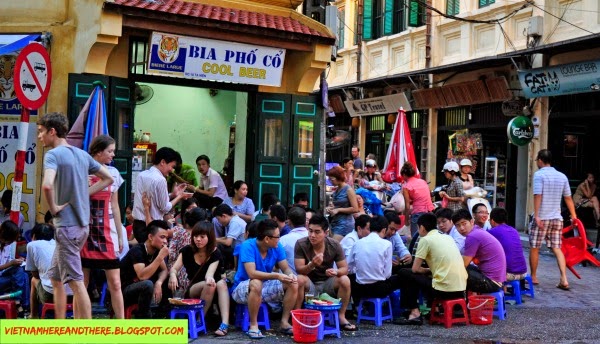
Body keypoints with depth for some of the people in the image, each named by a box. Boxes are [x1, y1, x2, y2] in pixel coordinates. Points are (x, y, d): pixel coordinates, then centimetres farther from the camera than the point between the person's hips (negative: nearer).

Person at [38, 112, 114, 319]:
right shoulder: (82, 154, 11)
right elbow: (108, 178, 18)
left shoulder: (53, 154, -13)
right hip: (81, 223, 9)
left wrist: (53, 208, -15)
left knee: (76, 283, -4)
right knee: (56, 278, 20)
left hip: (67, 226, -9)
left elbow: (47, 185, -31)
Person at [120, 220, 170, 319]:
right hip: (124, 291, -8)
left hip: (140, 288, 8)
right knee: (147, 284, -36)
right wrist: (160, 257, -34)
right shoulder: (137, 251, -23)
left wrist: (159, 283, -19)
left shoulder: (156, 250, 1)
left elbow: (164, 270, 2)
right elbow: (142, 276, -34)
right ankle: (142, 317, -18)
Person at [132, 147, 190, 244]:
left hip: (138, 224, 8)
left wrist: (173, 194, 14)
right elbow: (165, 208, -11)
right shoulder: (160, 180, -16)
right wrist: (179, 196, 2)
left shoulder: (141, 175, 7)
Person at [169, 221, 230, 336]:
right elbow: (174, 268, -12)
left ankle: (225, 324, -42)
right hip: (191, 291, 0)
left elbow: (209, 273, -25)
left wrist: (210, 278, -50)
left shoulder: (215, 254, -9)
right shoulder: (187, 251, -4)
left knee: (221, 283, -34)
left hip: (213, 292, 1)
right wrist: (173, 275, -37)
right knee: (209, 285, -33)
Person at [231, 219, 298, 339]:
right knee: (256, 283, -39)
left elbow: (286, 268, -4)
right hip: (243, 288, -5)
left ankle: (284, 322, -6)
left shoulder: (277, 247, -6)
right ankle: (253, 325, -25)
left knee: (293, 285, -15)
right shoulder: (248, 246, -24)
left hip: (265, 287, 6)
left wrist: (290, 275, -28)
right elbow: (252, 273, -34)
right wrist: (276, 276, -42)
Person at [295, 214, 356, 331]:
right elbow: (299, 269, -20)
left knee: (345, 280, -25)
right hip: (309, 285, -2)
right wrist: (312, 265, -42)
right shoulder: (301, 244, -16)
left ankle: (341, 317, -10)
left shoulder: (334, 245, -10)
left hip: (327, 284, 2)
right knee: (299, 279, -33)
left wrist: (336, 271, -32)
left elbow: (344, 268, -7)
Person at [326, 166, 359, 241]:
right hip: (335, 222, 7)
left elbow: (355, 209, -12)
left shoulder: (349, 190, -8)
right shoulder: (336, 190, 12)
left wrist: (338, 210, -12)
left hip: (345, 223, -7)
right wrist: (331, 208, 6)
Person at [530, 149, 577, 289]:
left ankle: (533, 277, 20)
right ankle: (564, 280, -7)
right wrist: (574, 216, 17)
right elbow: (568, 198, 11)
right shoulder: (562, 176, 8)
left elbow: (538, 196, -17)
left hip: (541, 218, -5)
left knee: (534, 248, 9)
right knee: (556, 248, 5)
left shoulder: (539, 174, -9)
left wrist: (537, 216, -18)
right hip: (557, 218, 5)